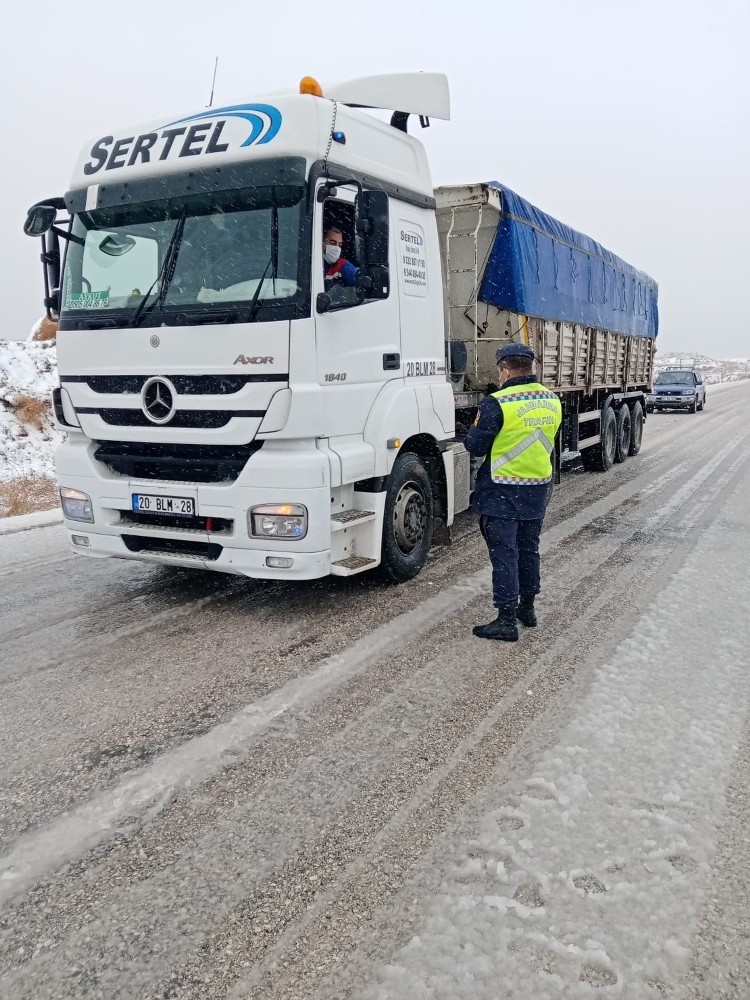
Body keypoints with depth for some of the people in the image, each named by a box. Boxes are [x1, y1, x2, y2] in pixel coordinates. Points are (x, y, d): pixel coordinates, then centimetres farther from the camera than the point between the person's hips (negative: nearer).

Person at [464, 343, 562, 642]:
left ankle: (506, 620, 4)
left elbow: (475, 446, -13)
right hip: (539, 487, 7)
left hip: (503, 493, -7)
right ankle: (527, 607, 32)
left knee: (504, 554, 0)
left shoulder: (496, 404, -19)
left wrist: (476, 427, 7)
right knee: (529, 549, 19)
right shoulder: (552, 400, 3)